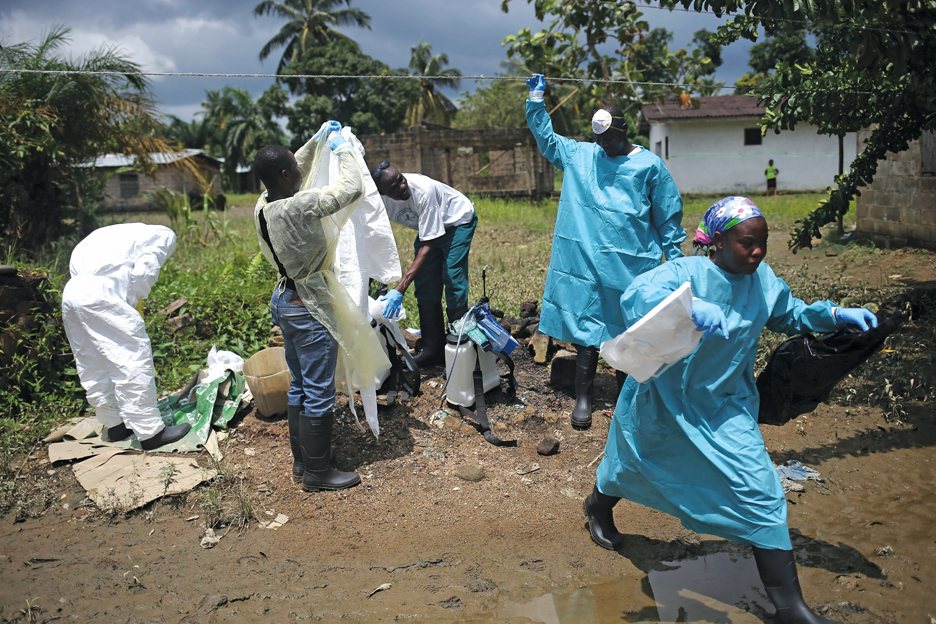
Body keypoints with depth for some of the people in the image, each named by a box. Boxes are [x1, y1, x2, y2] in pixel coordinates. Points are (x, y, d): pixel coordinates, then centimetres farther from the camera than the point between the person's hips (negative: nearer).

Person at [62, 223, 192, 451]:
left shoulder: (114, 232, 34)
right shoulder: (164, 235, 13)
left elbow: (77, 258, 25)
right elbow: (143, 271, -3)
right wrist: (131, 304, 10)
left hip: (71, 292, 8)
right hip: (101, 294, -8)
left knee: (92, 366, 16)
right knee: (134, 359, -4)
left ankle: (114, 425, 29)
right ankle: (150, 431, -2)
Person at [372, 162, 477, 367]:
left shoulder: (424, 191, -40)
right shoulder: (381, 200, -24)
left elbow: (428, 246, -39)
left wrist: (400, 288, -46)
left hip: (458, 220, -5)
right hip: (428, 225, 5)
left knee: (452, 278, -17)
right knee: (425, 283, -1)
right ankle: (433, 349, 9)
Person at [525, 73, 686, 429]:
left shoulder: (650, 165, 2)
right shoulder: (580, 155, 10)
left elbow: (668, 218, 5)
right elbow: (545, 138, 22)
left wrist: (675, 261, 4)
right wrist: (537, 100, 13)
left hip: (632, 266, -1)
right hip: (586, 262, 2)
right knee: (587, 329, 1)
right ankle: (583, 398, 11)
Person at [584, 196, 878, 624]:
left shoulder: (763, 280, -5)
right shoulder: (685, 273, -24)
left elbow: (790, 315, 15)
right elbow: (635, 296, -42)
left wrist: (838, 315, 0)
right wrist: (687, 307, -58)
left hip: (724, 408, 4)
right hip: (664, 402, -4)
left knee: (760, 492, -3)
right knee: (632, 464, 21)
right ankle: (599, 505, 58)